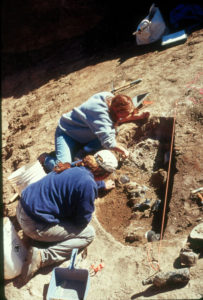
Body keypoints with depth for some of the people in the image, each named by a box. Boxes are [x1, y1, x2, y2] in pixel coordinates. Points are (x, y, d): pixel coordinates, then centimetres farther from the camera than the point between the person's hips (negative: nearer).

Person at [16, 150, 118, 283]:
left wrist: (103, 185, 47)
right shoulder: (88, 185, -22)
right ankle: (43, 256, -8)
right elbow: (83, 221, -10)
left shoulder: (76, 167, 4)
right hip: (35, 226, -9)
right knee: (89, 233, 4)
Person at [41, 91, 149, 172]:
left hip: (86, 134, 8)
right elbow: (108, 142, -36)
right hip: (67, 133, -8)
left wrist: (139, 116, -1)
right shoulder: (100, 113, -35)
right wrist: (123, 150, -20)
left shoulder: (111, 99, -10)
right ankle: (45, 159, 7)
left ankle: (82, 151, -3)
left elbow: (118, 119, 8)